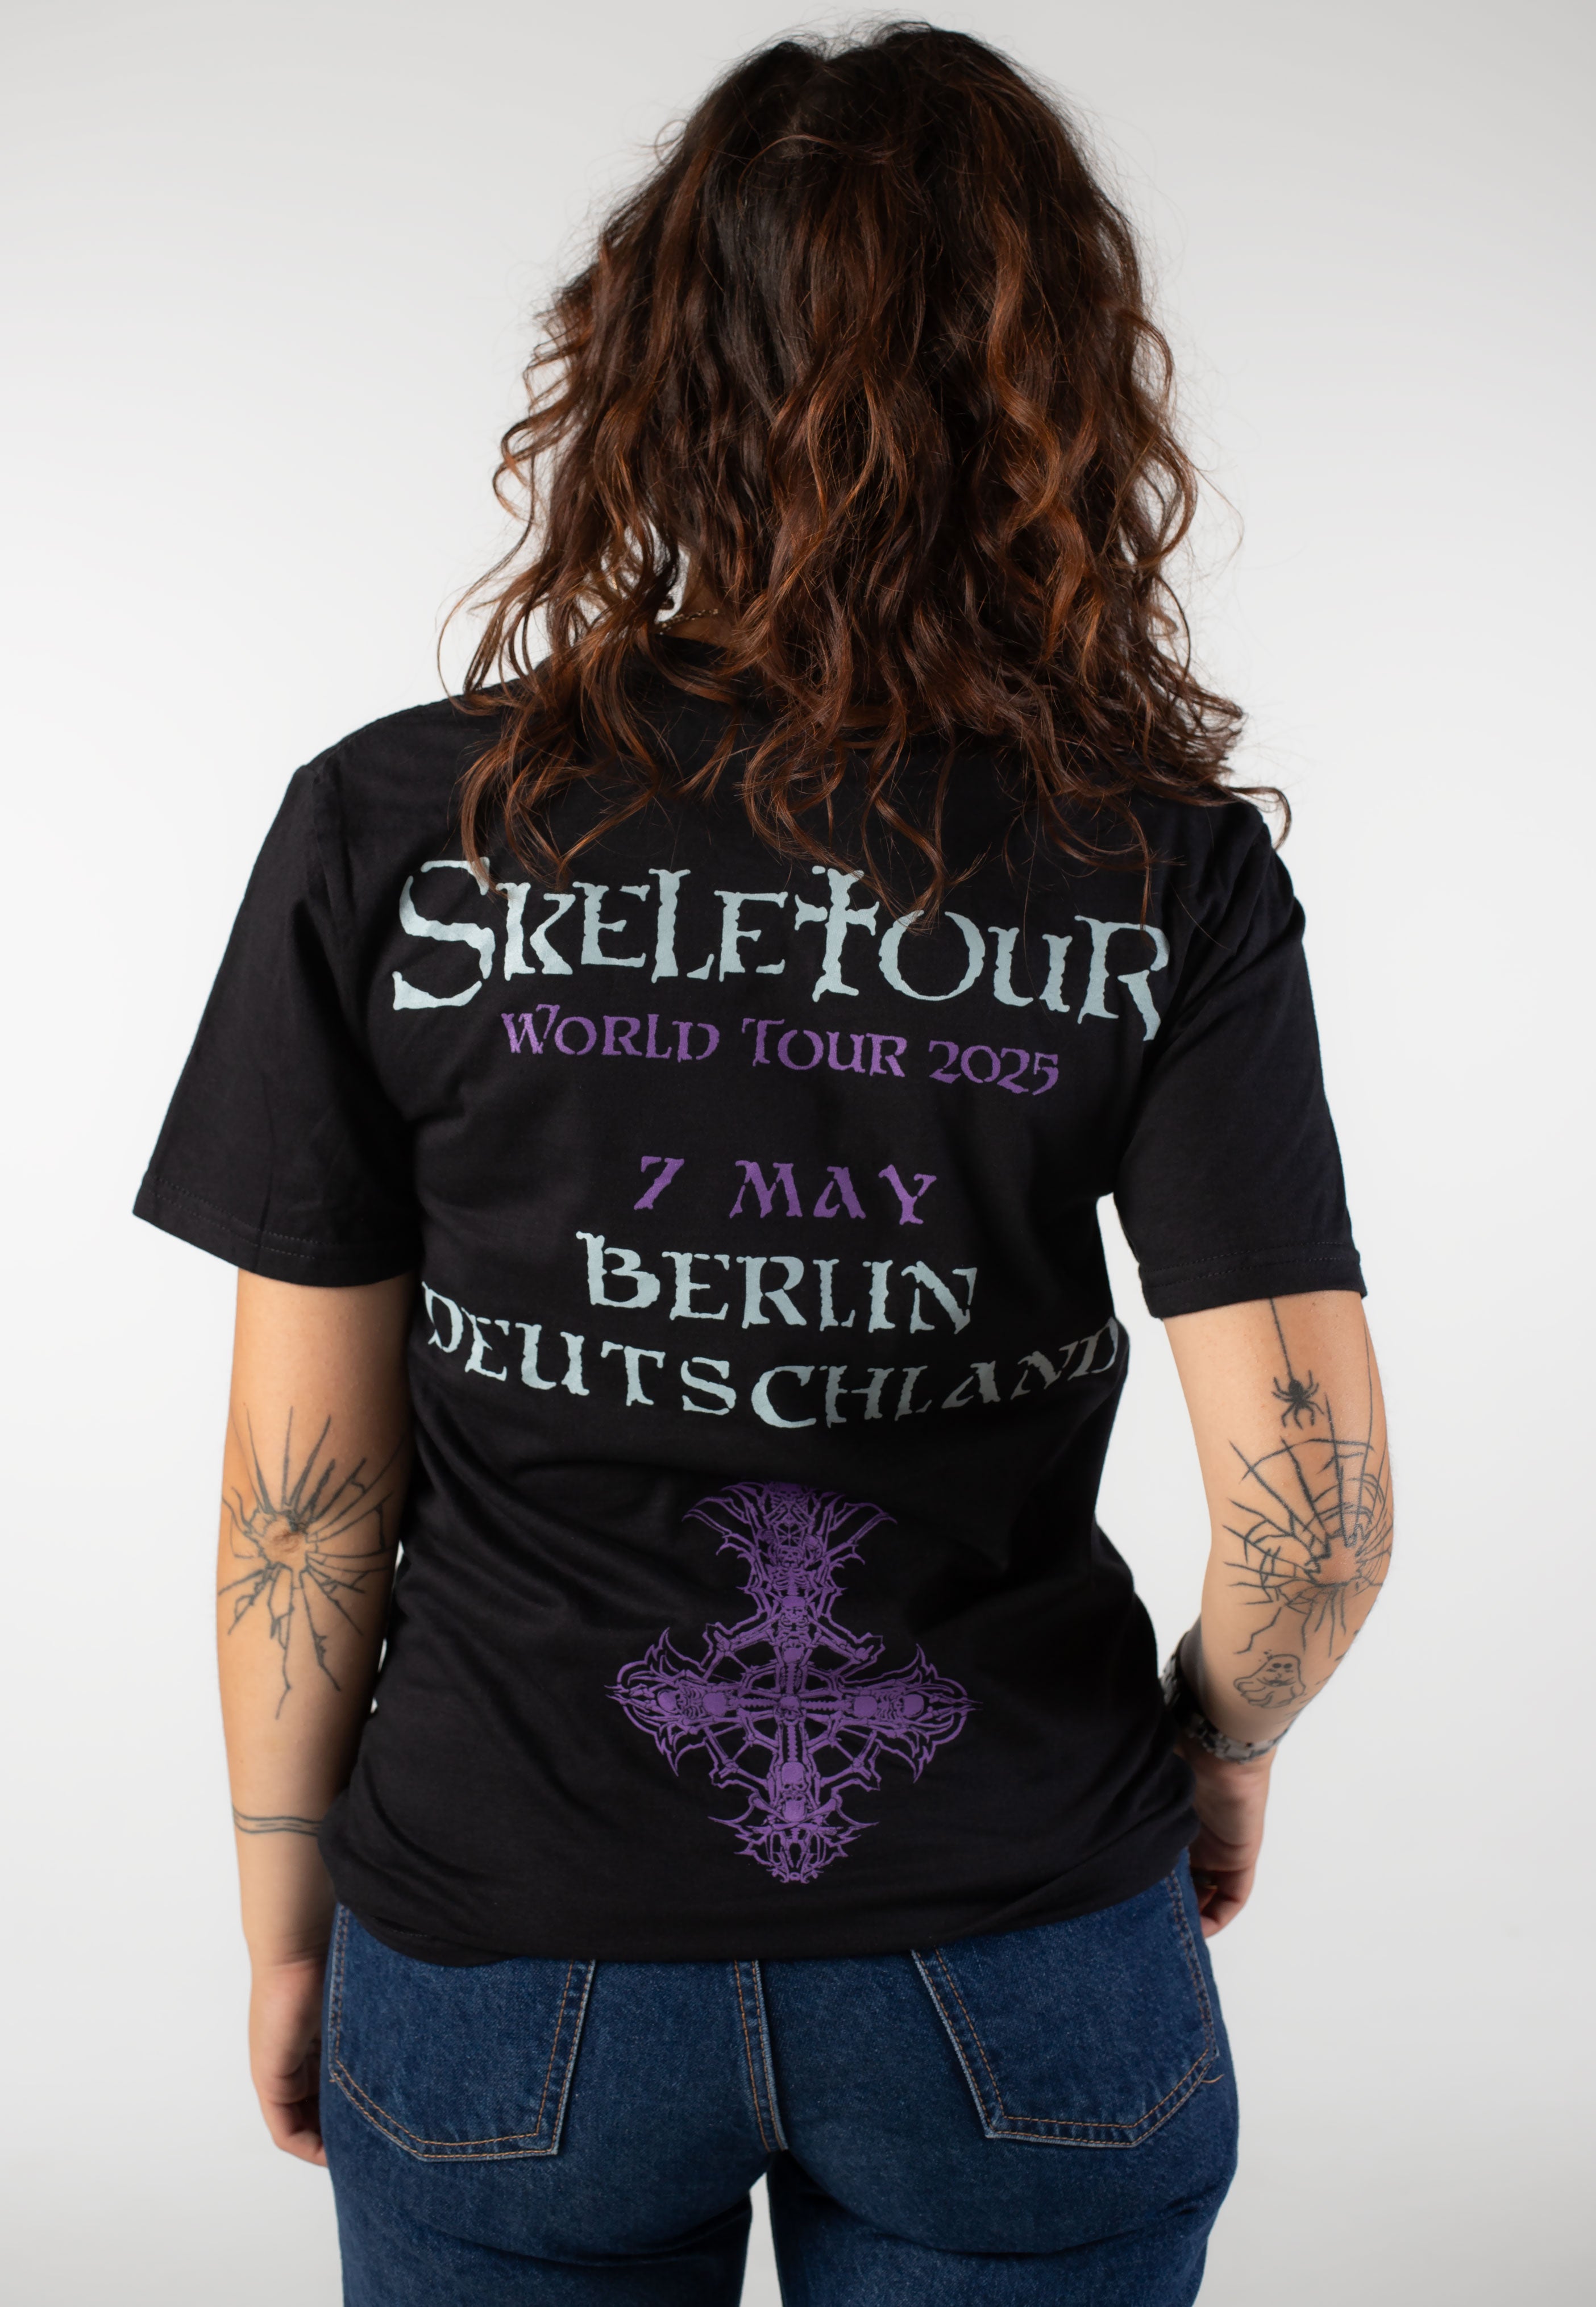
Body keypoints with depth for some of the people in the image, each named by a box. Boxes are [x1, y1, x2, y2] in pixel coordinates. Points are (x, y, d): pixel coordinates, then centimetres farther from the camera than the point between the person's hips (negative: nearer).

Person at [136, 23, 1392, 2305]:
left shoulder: (392, 830, -10)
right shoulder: (1169, 866, -10)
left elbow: (305, 1481, -7)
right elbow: (1315, 1497, -14)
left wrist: (285, 1919, 7)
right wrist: (1217, 1750, 7)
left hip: (505, 1965, 1)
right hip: (1020, 1987, 0)